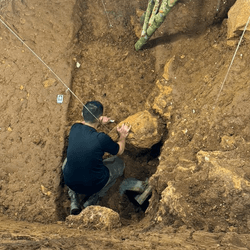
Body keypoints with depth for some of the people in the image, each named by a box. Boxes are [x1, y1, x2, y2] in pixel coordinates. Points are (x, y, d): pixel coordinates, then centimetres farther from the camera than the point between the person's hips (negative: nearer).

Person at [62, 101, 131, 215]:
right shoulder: (102, 139, -25)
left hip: (69, 182, 4)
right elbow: (119, 150, -2)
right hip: (93, 185, -4)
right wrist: (123, 136, 16)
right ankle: (92, 199, 12)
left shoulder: (74, 128, -12)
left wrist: (99, 122, 28)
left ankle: (73, 200, 22)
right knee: (119, 163, 20)